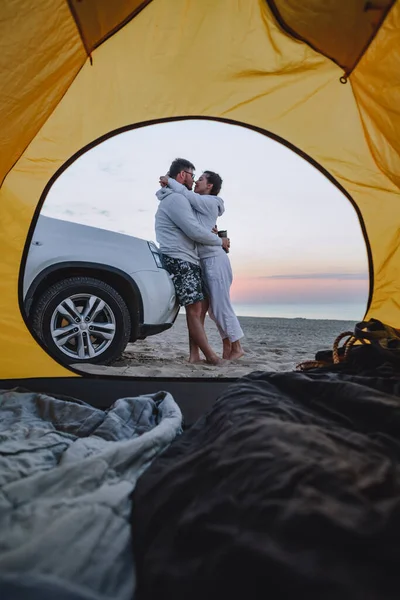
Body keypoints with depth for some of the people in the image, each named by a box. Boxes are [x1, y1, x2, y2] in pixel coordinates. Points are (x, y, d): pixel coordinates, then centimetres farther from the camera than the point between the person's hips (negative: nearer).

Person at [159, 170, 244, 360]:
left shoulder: (209, 202, -7)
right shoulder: (199, 205, 20)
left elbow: (185, 194, -16)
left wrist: (169, 180, -4)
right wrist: (167, 188, 2)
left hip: (215, 259, -9)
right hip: (206, 261, 9)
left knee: (221, 306, -7)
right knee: (213, 308, 9)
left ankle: (236, 348, 2)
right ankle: (227, 348, 15)